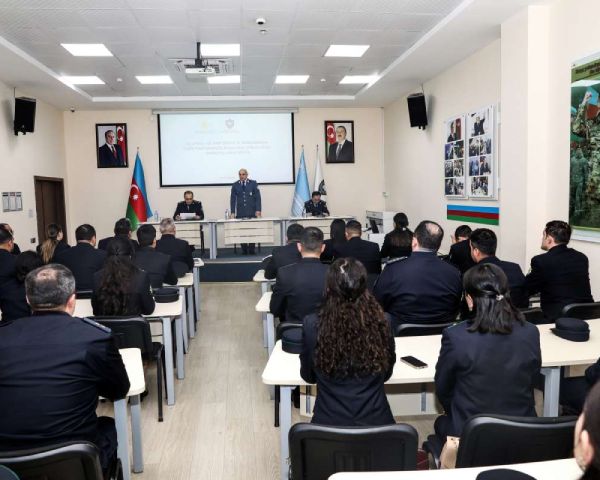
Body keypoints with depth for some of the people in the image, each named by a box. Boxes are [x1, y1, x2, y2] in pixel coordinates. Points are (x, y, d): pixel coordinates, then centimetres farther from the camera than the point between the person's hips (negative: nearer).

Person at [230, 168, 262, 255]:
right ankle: (244, 250, 6)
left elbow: (257, 197, 2)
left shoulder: (253, 183, 6)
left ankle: (251, 249, 7)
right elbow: (232, 199, 7)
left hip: (252, 212, -1)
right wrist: (232, 212, -3)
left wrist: (258, 210, -8)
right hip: (240, 213, 1)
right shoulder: (235, 185, 9)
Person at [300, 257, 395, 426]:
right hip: (375, 421, 1)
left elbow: (308, 376, 1)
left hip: (329, 423, -1)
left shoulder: (312, 325, -15)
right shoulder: (381, 322, -12)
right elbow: (386, 373, 4)